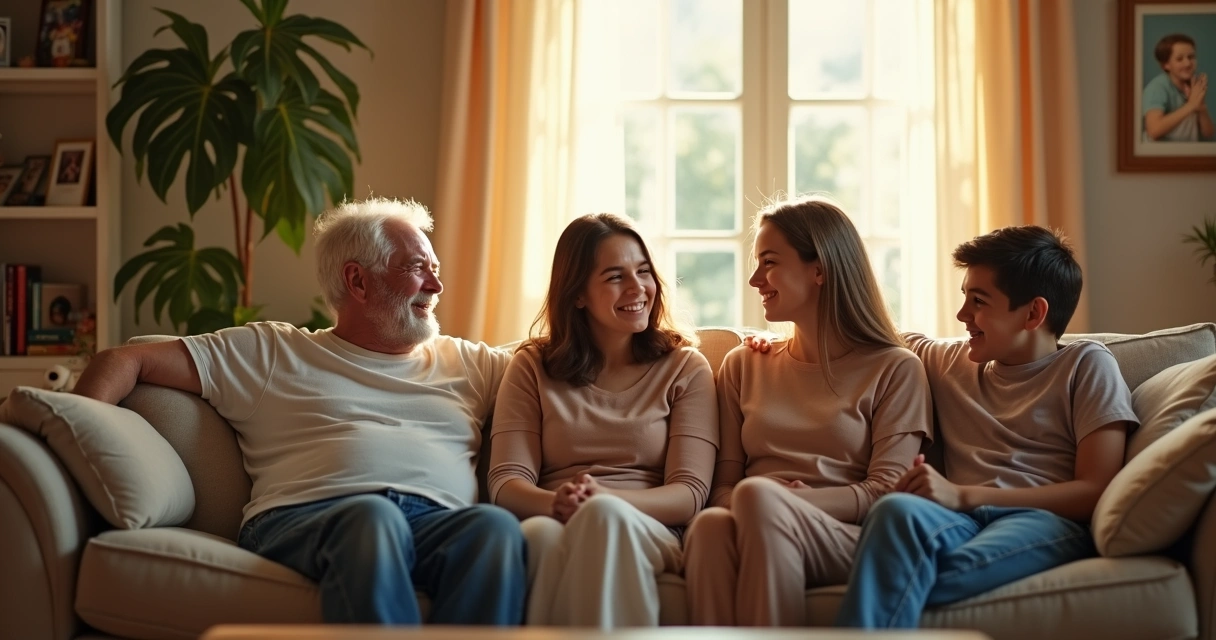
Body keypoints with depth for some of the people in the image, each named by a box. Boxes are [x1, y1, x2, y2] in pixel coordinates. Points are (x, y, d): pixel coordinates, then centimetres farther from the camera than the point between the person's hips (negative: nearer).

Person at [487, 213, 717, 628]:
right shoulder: (532, 367, 16)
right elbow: (506, 484, 4)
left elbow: (690, 494, 1)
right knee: (539, 533, -37)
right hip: (554, 529, 1)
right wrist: (554, 503, -21)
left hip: (647, 537, 0)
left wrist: (605, 500, -20)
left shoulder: (686, 368, 13)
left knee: (605, 515, -36)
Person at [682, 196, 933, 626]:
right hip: (758, 528, 3)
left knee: (758, 494, -36)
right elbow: (723, 486, 15)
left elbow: (887, 491, -1)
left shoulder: (894, 369, 10)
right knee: (711, 526, -35)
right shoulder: (743, 365, 23)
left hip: (849, 542, -3)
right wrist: (761, 506, -12)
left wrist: (771, 502, -16)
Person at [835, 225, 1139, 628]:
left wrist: (964, 495, -9)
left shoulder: (1087, 365, 14)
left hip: (1049, 522, -4)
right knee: (899, 509, -38)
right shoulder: (951, 362, 29)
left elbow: (1096, 492, 1)